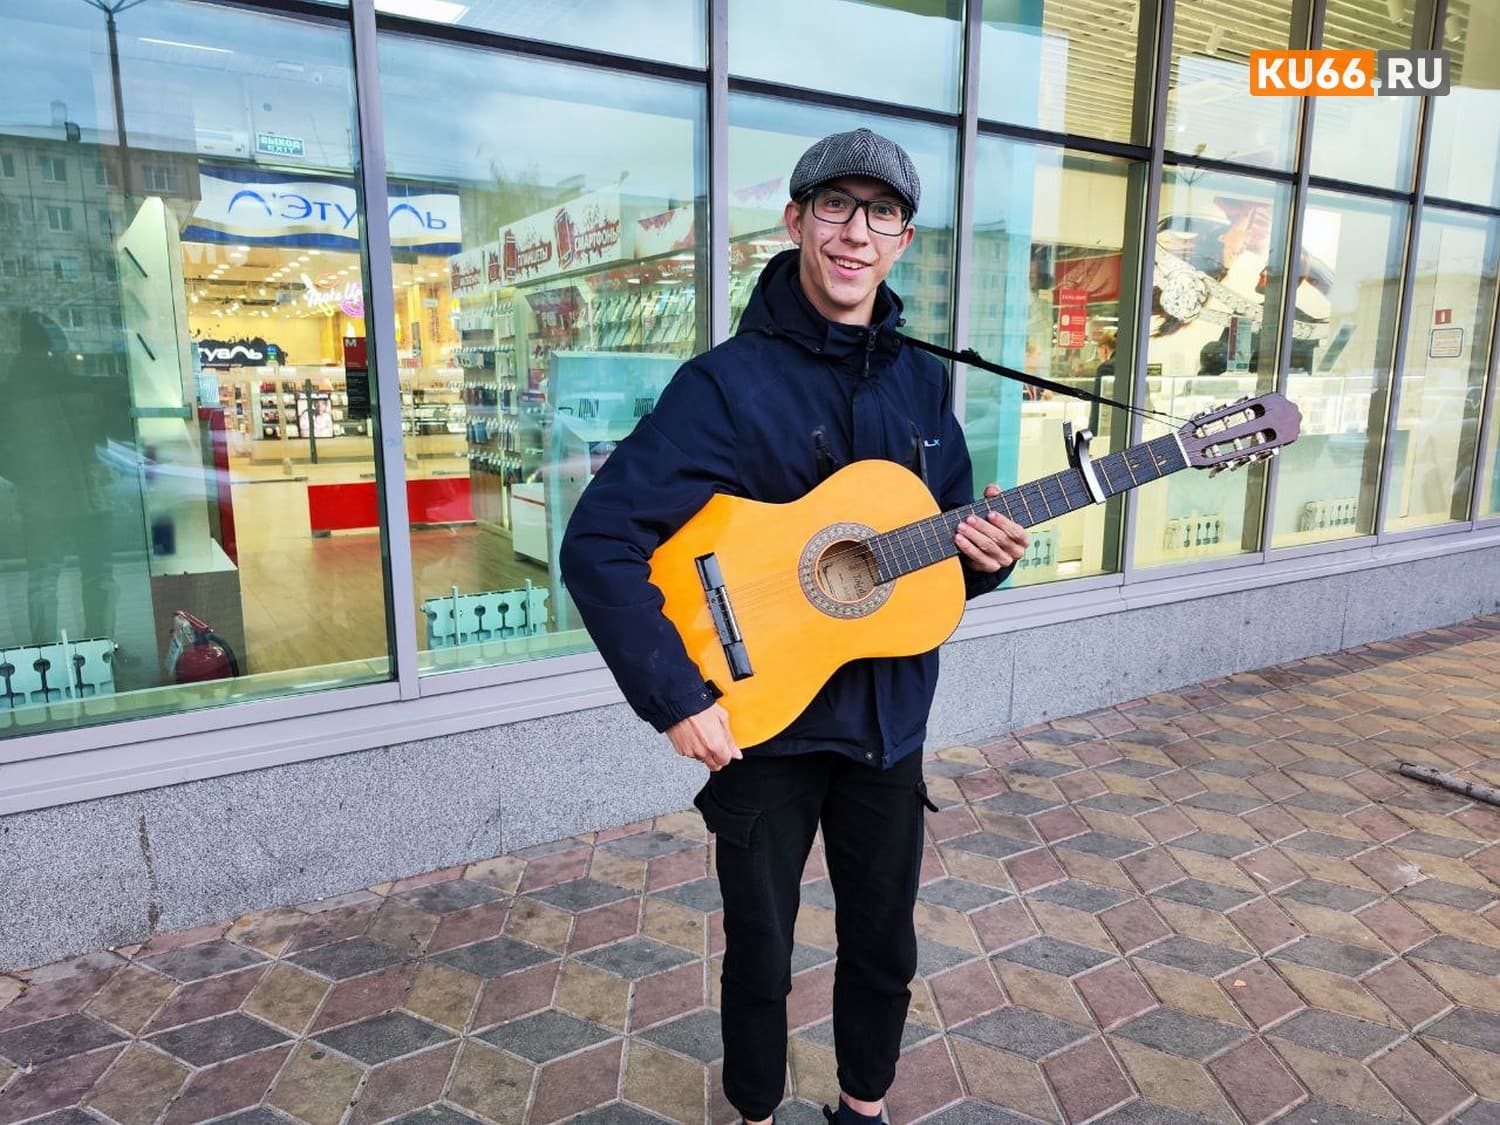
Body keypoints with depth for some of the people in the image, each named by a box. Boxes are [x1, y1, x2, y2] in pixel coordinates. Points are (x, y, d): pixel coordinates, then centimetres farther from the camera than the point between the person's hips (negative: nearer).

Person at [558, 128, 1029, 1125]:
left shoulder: (919, 380, 4)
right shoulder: (728, 383, -15)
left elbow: (949, 528, 13)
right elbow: (597, 541, -21)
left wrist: (983, 557, -10)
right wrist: (675, 699, -24)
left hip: (888, 722, 5)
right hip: (763, 722, -4)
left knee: (884, 946, 20)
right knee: (760, 954, 15)